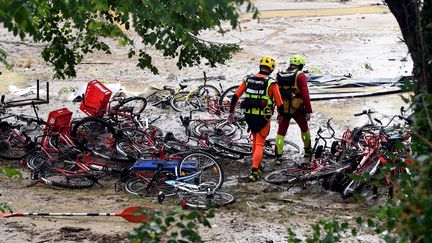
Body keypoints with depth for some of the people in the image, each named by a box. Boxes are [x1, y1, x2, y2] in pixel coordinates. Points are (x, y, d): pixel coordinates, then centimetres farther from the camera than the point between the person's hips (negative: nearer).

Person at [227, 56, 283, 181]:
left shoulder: (248, 79, 1)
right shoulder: (271, 83, -10)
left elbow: (236, 96, 3)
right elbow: (279, 103, -8)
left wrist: (231, 112, 12)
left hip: (249, 116, 4)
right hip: (263, 118, -4)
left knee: (255, 140, 25)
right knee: (259, 144, 3)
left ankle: (257, 165, 35)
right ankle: (254, 171, -9)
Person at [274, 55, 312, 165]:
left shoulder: (280, 76, 6)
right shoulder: (300, 76, -9)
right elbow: (305, 94, -15)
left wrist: (279, 111, 15)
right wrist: (308, 111, -11)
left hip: (284, 110, 3)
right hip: (297, 109, -3)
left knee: (281, 132, 6)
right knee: (304, 129, 20)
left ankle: (278, 156, -4)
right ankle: (307, 150, 34)